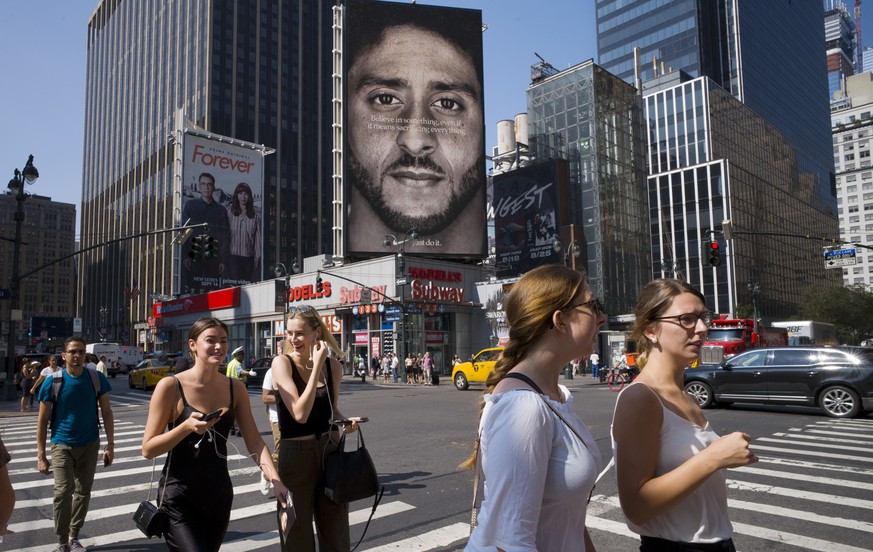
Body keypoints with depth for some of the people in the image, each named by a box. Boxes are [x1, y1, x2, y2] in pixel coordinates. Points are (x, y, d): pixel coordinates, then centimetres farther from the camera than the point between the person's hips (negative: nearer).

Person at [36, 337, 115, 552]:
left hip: (90, 445, 2)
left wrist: (110, 444, -1)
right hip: (62, 445, -2)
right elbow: (43, 420, -3)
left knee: (83, 492, 10)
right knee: (63, 491, -13)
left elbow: (106, 412, 2)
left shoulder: (97, 379, -5)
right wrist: (41, 455, -4)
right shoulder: (52, 382, -9)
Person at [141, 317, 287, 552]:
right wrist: (187, 427, -25)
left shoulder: (235, 388, 0)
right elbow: (148, 449, -10)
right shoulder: (170, 386, -12)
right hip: (179, 500, -4)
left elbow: (254, 441, -4)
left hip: (219, 496, 4)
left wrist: (275, 479, -17)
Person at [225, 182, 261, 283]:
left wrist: (257, 257, 7)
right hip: (233, 256, -2)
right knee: (236, 285, -7)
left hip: (249, 257, 2)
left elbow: (257, 237, 8)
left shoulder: (255, 215, 6)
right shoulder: (229, 212, 0)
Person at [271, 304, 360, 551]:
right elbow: (300, 414, -23)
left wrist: (345, 421, -6)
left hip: (329, 452, 4)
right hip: (295, 456, -4)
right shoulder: (282, 362, -12)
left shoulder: (333, 366, 0)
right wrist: (316, 365, -23)